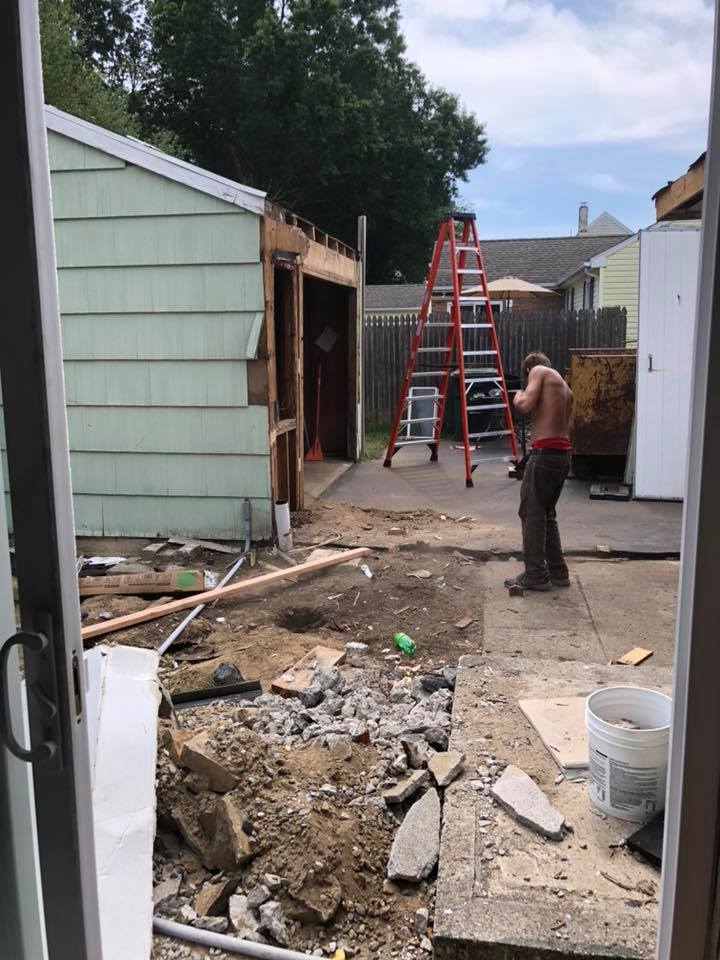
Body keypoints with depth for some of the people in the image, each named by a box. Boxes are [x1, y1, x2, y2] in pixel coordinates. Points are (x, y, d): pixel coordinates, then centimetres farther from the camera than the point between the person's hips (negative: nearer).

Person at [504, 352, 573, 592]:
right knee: (547, 513, 18)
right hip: (563, 454, 8)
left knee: (532, 513, 0)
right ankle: (557, 572, 21)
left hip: (545, 453, -8)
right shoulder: (564, 387, 24)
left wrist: (518, 396, 6)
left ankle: (536, 576, 3)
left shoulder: (538, 371, 1)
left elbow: (525, 405, -12)